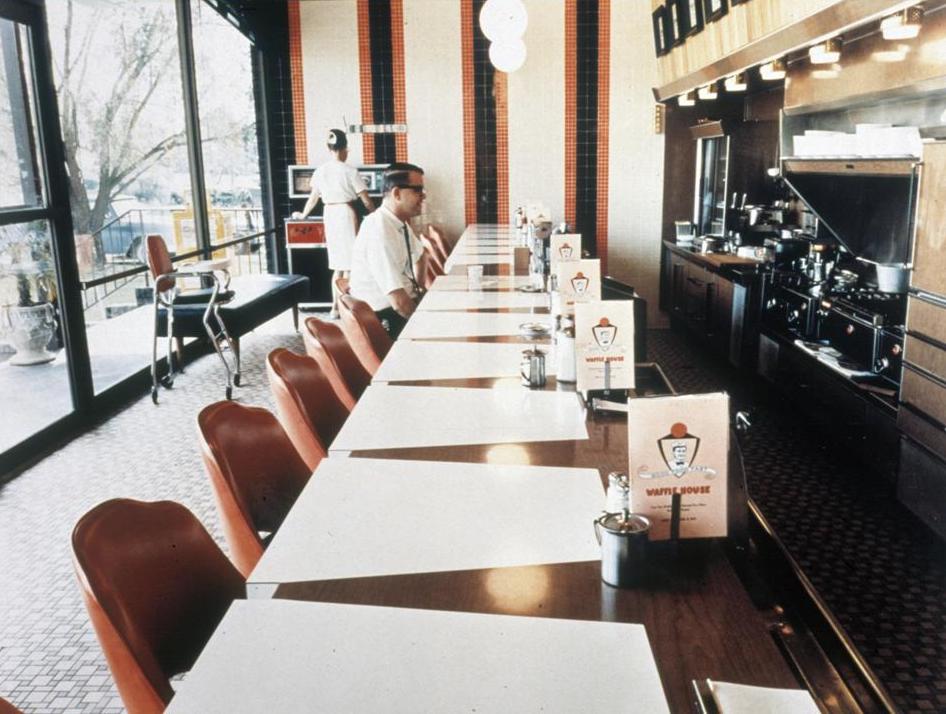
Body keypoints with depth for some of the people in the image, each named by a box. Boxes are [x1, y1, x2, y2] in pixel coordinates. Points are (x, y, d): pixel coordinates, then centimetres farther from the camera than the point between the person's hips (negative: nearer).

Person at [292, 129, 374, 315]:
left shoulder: (320, 171, 5)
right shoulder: (350, 171, -9)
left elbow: (314, 197, 14)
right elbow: (365, 200, -6)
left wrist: (303, 214, 30)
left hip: (329, 214, 5)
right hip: (346, 214, -5)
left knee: (338, 264, 11)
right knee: (349, 262, 1)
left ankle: (336, 306, 12)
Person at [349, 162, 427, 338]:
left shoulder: (399, 222, 1)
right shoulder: (380, 232, -26)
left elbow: (420, 254, 24)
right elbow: (399, 302, -30)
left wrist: (417, 288, 13)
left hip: (400, 302, 8)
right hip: (386, 319, -8)